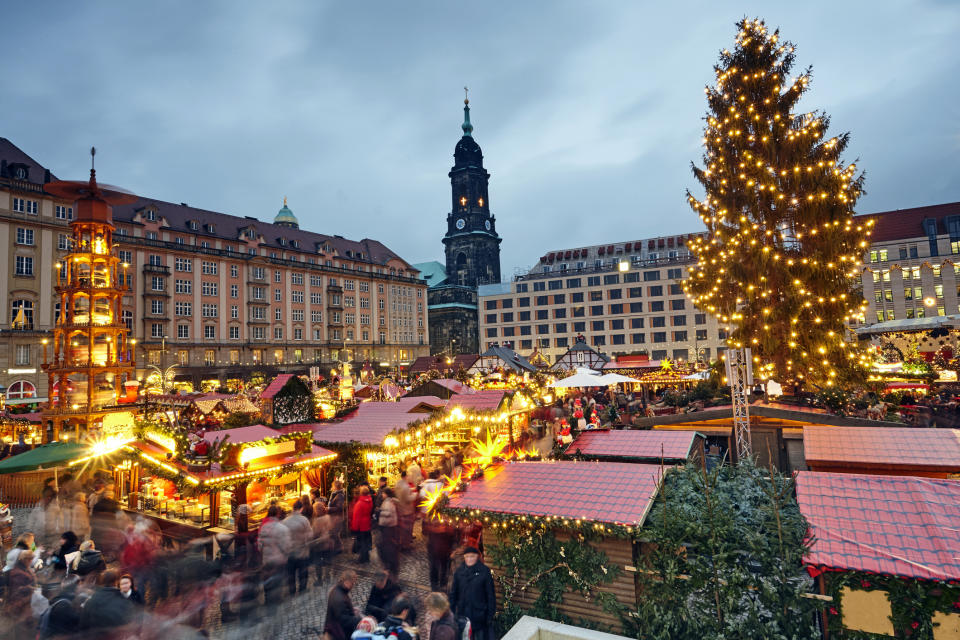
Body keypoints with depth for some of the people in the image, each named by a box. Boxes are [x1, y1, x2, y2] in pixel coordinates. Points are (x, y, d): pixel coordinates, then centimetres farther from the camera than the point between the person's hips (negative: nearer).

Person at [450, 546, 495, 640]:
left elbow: (490, 594, -7)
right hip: (462, 613, 3)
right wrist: (451, 612, 4)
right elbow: (453, 593, 4)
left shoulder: (484, 571, -11)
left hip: (479, 613, -3)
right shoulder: (459, 571, -2)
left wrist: (490, 614, -8)